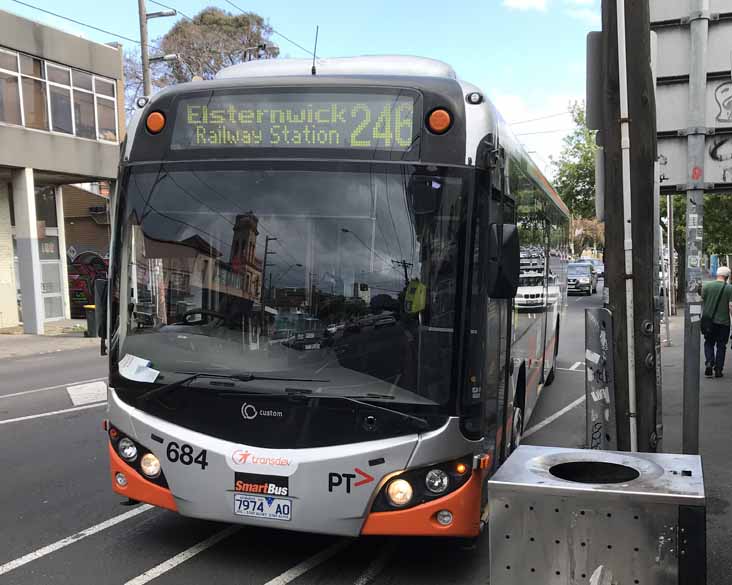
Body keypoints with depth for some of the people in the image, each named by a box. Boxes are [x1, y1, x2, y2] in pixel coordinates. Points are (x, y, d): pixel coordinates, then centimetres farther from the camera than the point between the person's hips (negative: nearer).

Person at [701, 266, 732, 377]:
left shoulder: (707, 286, -2)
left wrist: (702, 316, 17)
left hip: (709, 321, 1)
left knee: (709, 343, 15)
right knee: (721, 345, 9)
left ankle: (709, 363, -5)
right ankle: (718, 369, 9)